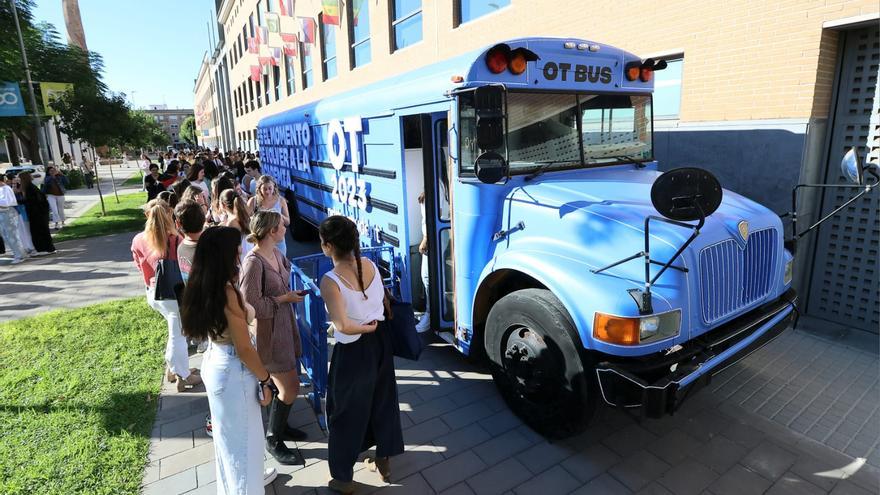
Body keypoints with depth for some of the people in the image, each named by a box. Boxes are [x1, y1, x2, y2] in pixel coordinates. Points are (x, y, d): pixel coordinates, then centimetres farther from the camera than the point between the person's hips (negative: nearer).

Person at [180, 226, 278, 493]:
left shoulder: (203, 286, -3)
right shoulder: (227, 292, -29)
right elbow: (244, 348, -22)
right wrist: (265, 380, -12)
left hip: (215, 361, 9)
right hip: (233, 370, -9)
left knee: (228, 432, 29)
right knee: (242, 436, 12)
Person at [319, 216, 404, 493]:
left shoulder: (330, 281, -25)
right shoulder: (369, 264, -6)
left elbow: (342, 327, -27)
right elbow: (383, 301, 4)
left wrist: (366, 327, -12)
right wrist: (373, 325, 10)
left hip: (353, 351, -6)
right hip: (380, 341, 7)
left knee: (346, 412, 14)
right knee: (383, 400, 23)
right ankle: (384, 461, 44)